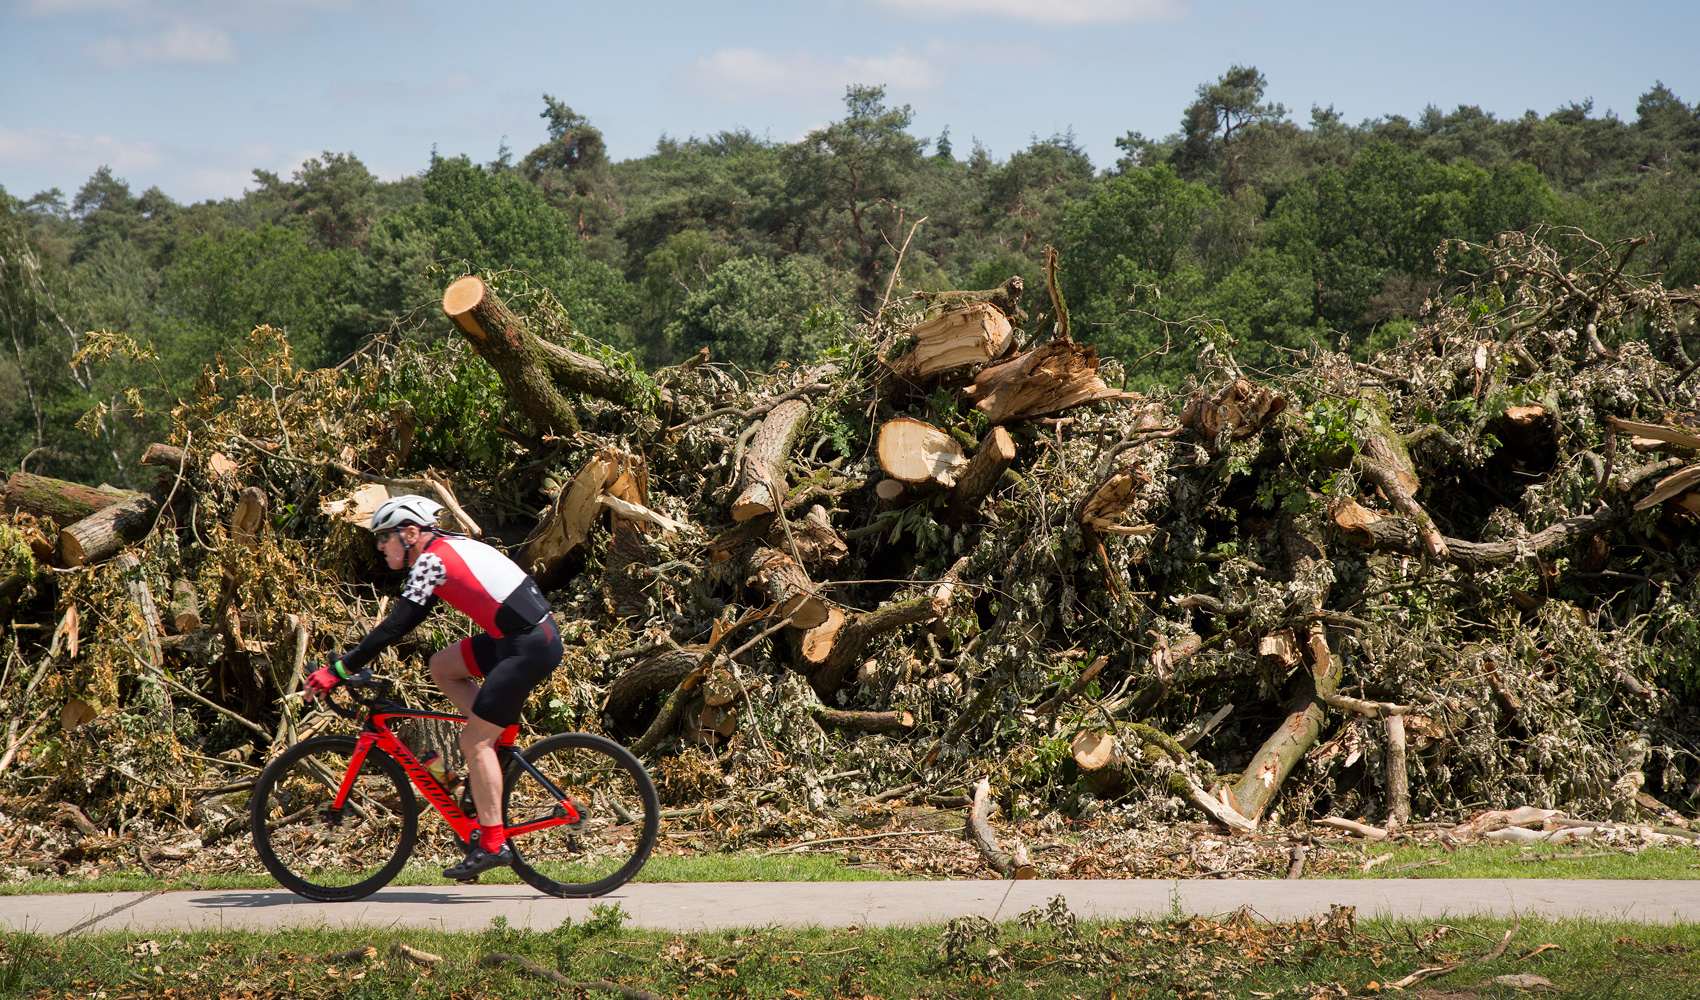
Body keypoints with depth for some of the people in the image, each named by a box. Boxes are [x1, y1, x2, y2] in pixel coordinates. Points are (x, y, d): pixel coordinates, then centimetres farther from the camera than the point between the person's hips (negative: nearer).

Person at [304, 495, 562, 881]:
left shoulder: (431, 560, -11)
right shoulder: (446, 548, 17)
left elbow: (396, 626, -16)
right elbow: (408, 619, 24)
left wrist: (339, 670, -15)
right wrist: (355, 659, 22)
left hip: (530, 647, -9)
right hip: (519, 636, 9)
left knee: (474, 741, -6)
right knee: (442, 666, 17)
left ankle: (492, 844, -7)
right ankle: (504, 735, 14)